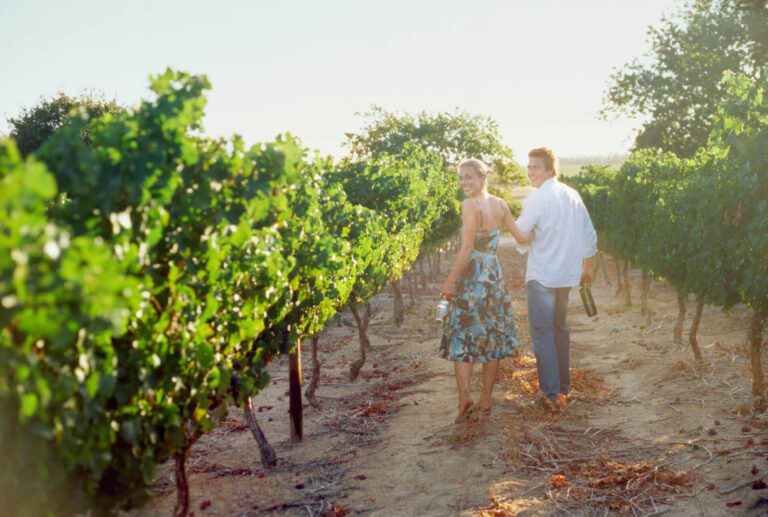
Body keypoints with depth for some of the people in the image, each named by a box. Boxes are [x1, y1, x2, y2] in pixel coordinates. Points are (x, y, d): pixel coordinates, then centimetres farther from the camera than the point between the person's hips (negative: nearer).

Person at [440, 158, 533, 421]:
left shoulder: (470, 205, -14)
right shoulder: (500, 205, 5)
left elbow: (467, 248, -18)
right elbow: (522, 237, 9)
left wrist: (450, 280, -13)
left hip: (471, 278, -6)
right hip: (494, 275, 6)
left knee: (461, 336, 3)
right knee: (491, 337, 12)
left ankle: (464, 394, -8)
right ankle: (486, 397, 19)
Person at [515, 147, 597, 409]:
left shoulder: (537, 198, -14)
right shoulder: (572, 195, 8)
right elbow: (589, 236, 14)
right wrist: (588, 267, 25)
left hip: (542, 275, -7)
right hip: (567, 274, 7)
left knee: (542, 334, -1)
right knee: (560, 329, 19)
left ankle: (552, 394, -2)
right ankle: (563, 386, 27)